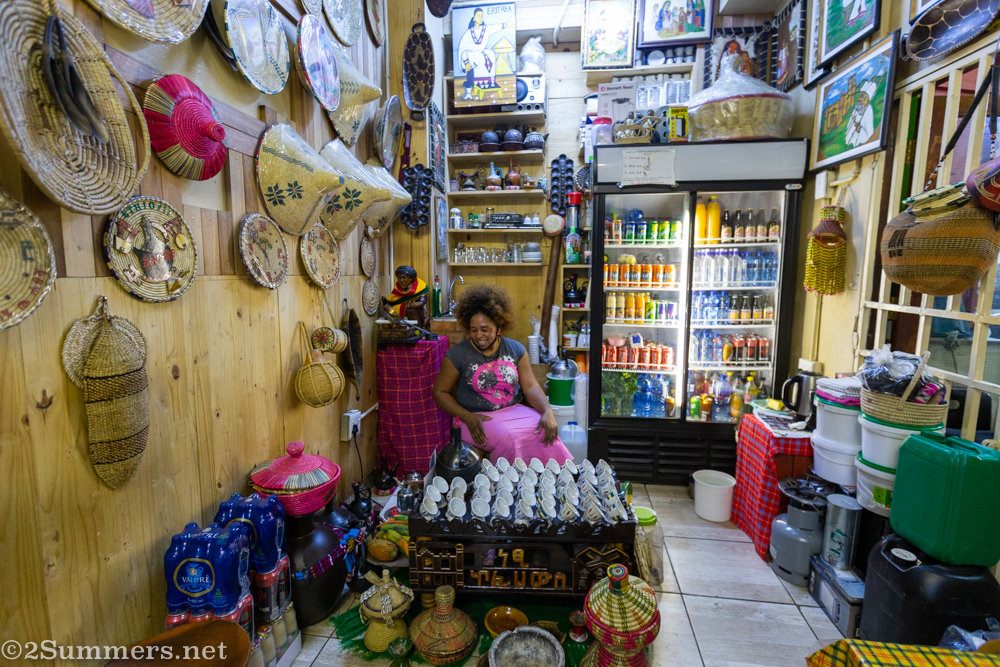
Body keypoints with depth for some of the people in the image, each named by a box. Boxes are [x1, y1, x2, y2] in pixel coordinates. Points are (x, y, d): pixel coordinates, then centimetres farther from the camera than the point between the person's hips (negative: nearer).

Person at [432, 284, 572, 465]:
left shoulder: (516, 349, 6)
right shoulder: (457, 355, -4)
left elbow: (531, 387, 2)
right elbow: (440, 392, -1)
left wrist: (548, 412, -16)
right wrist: (468, 417, -15)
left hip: (513, 411, 3)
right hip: (476, 417, -3)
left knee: (545, 433, -24)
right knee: (507, 438, -32)